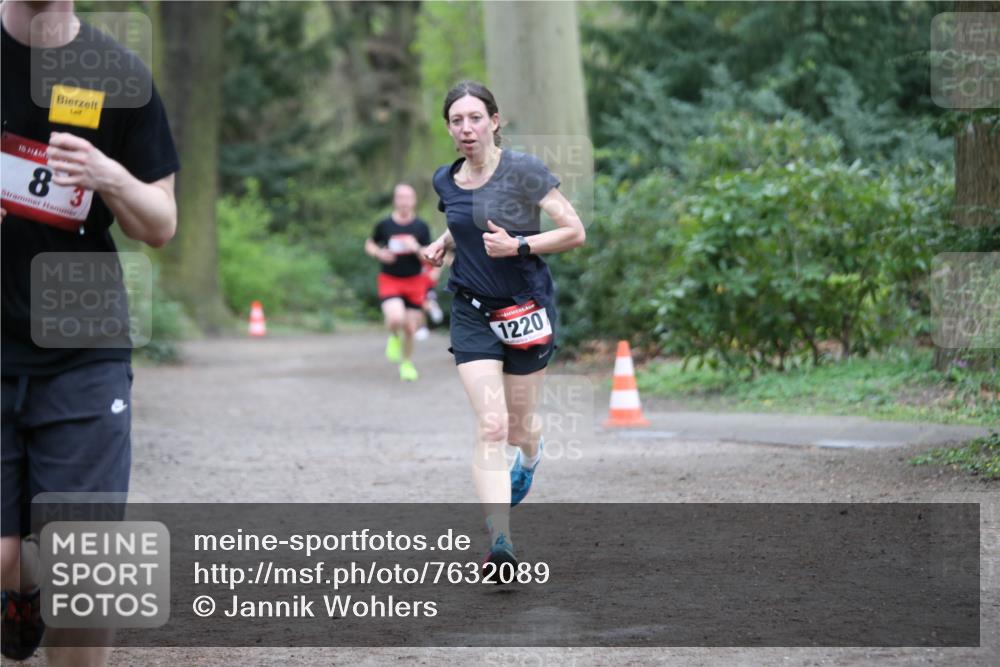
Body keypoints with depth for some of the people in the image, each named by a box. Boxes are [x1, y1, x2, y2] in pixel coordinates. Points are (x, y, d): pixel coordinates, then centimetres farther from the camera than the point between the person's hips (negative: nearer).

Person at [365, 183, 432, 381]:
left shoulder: (421, 227, -2)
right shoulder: (384, 225, -3)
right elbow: (369, 245, 13)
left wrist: (416, 248, -22)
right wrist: (379, 253, -8)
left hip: (414, 281, 2)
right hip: (390, 281, -1)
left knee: (410, 328, 4)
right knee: (396, 318, -26)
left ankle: (407, 363, 30)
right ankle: (394, 337, 11)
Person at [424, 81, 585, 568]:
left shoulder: (523, 171, -12)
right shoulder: (445, 181, 5)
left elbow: (575, 232, -11)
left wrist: (518, 245, -22)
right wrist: (443, 243, 6)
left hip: (526, 309, -2)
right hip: (472, 313, 2)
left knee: (519, 425, 11)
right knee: (490, 426, -13)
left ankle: (530, 455, 52)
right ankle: (500, 543, -21)